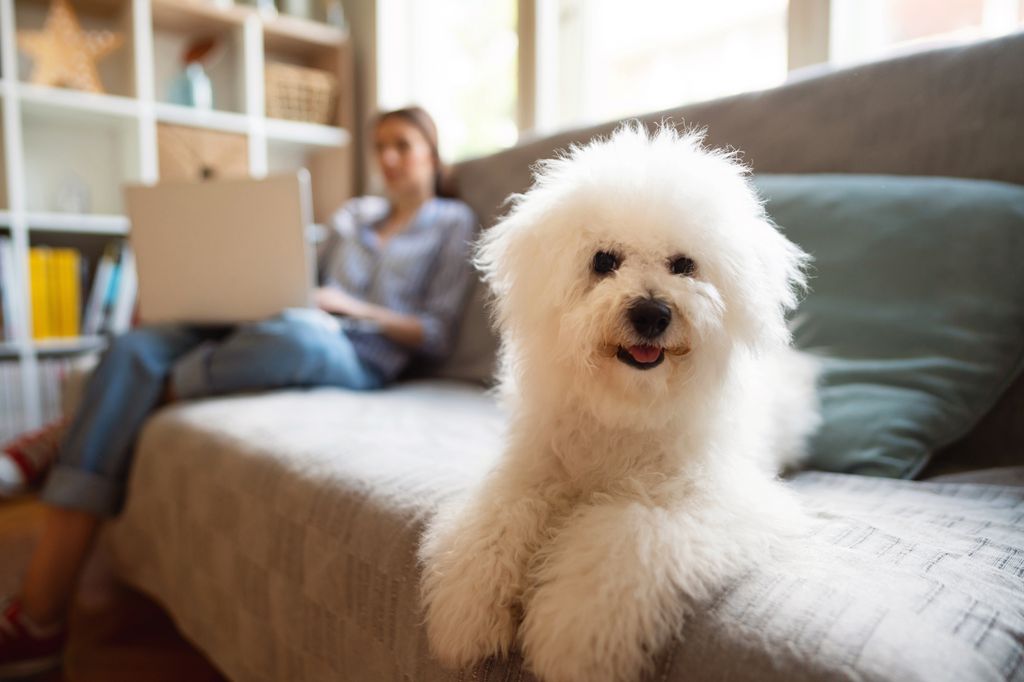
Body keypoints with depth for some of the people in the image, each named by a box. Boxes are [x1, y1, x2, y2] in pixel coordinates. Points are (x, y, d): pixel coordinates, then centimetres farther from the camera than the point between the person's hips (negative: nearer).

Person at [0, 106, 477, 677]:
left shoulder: (453, 222, 12)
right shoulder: (353, 213, 28)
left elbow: (439, 337, 2)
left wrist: (352, 306, -9)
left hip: (360, 357, -5)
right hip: (287, 332, 6)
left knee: (291, 332, -40)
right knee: (133, 349, -20)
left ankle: (69, 433, -14)